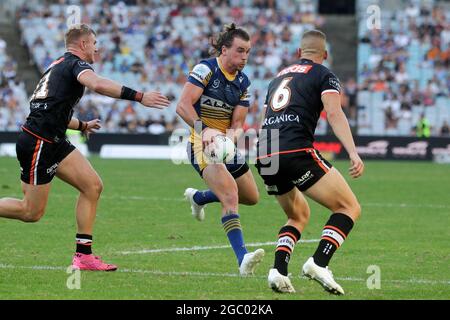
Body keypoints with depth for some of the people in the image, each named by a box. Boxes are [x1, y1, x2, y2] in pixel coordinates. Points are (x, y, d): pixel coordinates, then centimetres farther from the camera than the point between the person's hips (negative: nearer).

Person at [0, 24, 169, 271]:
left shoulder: (58, 66, 21)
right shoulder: (76, 64, -8)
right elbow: (98, 85, -32)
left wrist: (82, 126, 40)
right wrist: (139, 97, -33)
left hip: (54, 142, 10)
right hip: (38, 144, -10)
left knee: (93, 186, 1)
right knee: (32, 212, -3)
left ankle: (83, 255, 1)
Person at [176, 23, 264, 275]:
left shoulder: (243, 82, 6)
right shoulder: (206, 69, -13)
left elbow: (238, 122, 2)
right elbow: (183, 106, -22)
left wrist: (234, 134, -21)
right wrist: (204, 129, -35)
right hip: (203, 143, -8)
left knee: (252, 197, 17)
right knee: (230, 195, -26)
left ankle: (198, 197, 41)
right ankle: (243, 258, -35)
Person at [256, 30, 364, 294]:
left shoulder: (279, 77, 28)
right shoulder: (325, 76, 8)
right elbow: (335, 114, -10)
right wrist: (354, 154, -21)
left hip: (264, 156, 7)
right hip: (296, 152, -7)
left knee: (299, 215, 26)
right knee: (350, 208, 1)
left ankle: (279, 270, 4)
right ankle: (319, 263, -18)